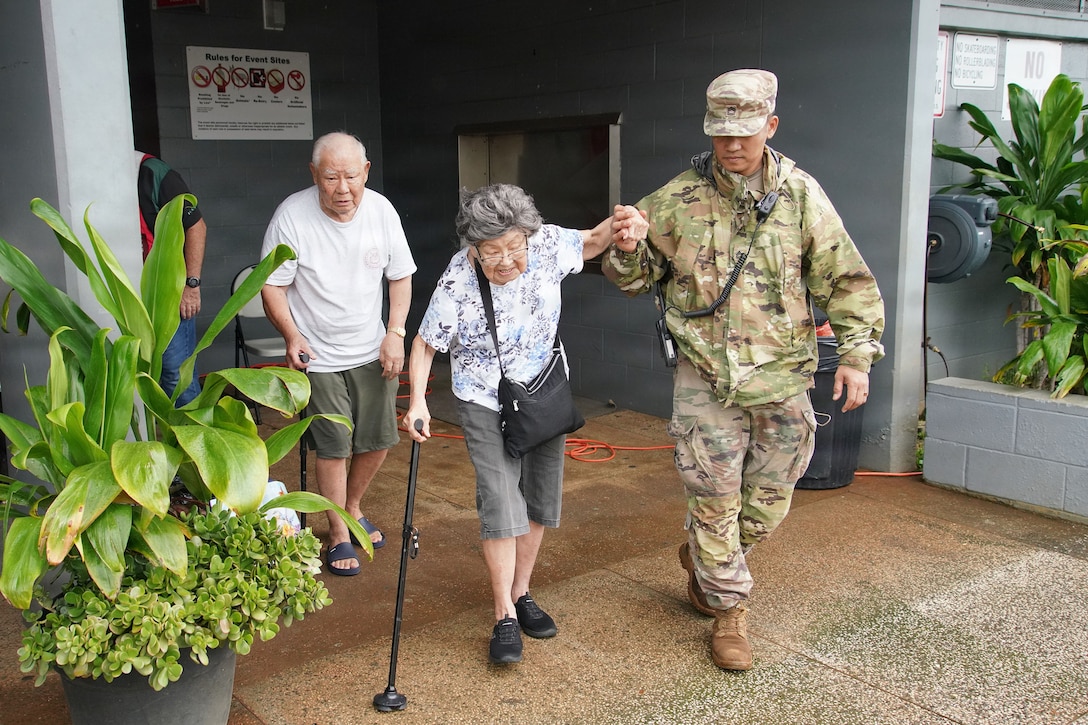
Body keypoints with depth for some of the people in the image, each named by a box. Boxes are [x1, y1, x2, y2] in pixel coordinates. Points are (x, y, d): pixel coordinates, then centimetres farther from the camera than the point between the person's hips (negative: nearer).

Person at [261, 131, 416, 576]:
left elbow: (400, 276, 4)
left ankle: (353, 508, 38)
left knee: (378, 440, 11)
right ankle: (338, 535, 17)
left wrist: (396, 333, -5)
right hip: (319, 355, -4)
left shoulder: (381, 210, -6)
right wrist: (292, 335, -22)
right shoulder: (292, 215, -17)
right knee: (334, 447, -1)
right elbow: (272, 285, -9)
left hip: (372, 351, 4)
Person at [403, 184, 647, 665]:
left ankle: (520, 594, 32)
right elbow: (425, 345, -14)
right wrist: (418, 400, -27)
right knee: (500, 505, -10)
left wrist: (617, 225, -18)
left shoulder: (546, 244, -18)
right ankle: (504, 617, 5)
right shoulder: (457, 283, -26)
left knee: (540, 501, 13)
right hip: (486, 405, -4)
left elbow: (589, 243, 4)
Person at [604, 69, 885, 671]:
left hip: (783, 379, 2)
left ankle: (702, 557, 42)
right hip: (707, 379, -1)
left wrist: (856, 354, -2)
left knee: (768, 505, 13)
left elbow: (846, 280, 5)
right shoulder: (679, 198, -1)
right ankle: (729, 610, 25)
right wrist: (625, 251, -14)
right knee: (715, 501, 4)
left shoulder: (800, 194, 1)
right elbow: (636, 274, 9)